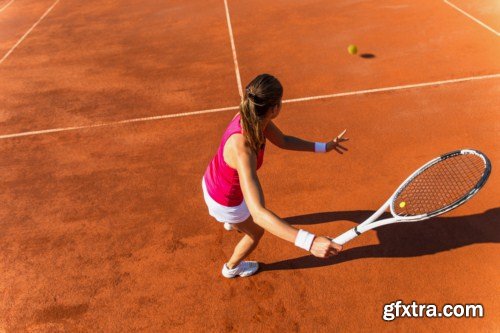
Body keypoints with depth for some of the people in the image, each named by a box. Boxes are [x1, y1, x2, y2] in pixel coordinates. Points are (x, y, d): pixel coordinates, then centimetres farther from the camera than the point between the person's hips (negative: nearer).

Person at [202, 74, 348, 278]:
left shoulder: (250, 115, -20)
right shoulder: (242, 150, -46)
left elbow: (283, 141, -2)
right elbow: (258, 213, -51)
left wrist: (324, 146, -4)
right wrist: (310, 242, -59)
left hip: (213, 180, 7)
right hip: (225, 200, -7)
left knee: (252, 198, 41)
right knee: (256, 232, 24)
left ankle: (231, 222, 78)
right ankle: (232, 268, 55)